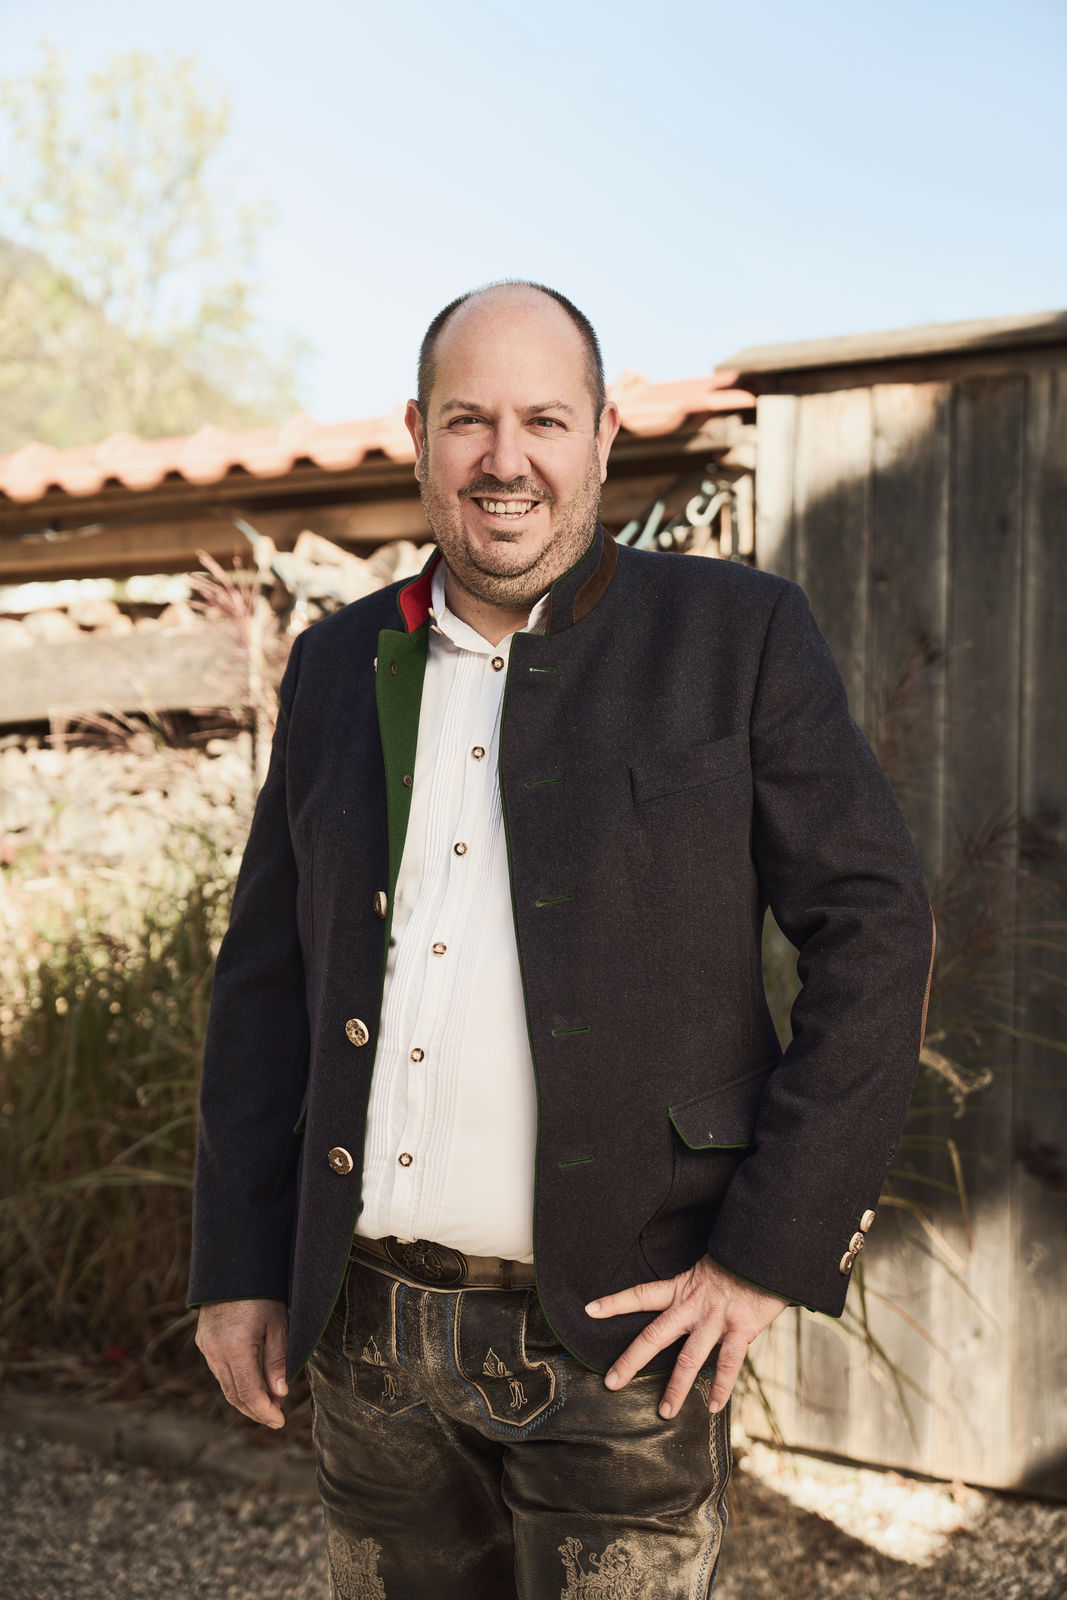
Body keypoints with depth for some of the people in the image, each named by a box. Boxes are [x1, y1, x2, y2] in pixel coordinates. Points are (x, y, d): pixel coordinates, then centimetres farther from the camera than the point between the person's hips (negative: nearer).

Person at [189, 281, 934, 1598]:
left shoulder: (737, 634, -3)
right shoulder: (341, 665, 8)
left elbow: (875, 932, -6)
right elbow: (267, 975, 11)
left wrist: (772, 1253, -10)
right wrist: (238, 1267, 7)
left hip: (617, 1329, -3)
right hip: (368, 1329, 4)